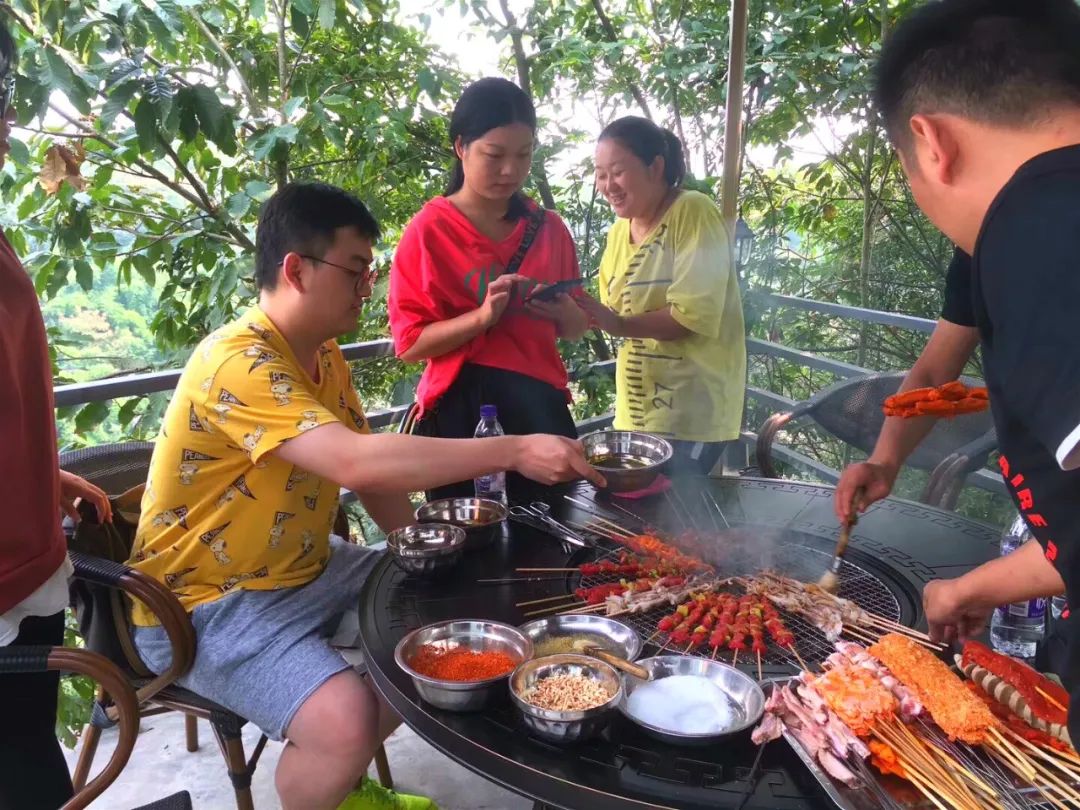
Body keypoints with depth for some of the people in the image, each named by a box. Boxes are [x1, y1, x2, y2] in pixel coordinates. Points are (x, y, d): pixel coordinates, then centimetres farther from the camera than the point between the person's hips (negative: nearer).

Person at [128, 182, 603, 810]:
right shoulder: (239, 362, -26)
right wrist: (514, 451, -36)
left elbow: (374, 470, 10)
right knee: (347, 720, -29)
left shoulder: (324, 356, 4)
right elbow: (357, 462, -39)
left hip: (304, 569, 9)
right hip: (208, 604, -9)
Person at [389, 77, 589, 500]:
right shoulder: (428, 231, -6)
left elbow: (573, 329, 16)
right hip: (462, 411, -3)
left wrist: (567, 315, -6)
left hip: (541, 404, 4)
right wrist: (483, 316, -21)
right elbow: (409, 343, -9)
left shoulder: (548, 227, 7)